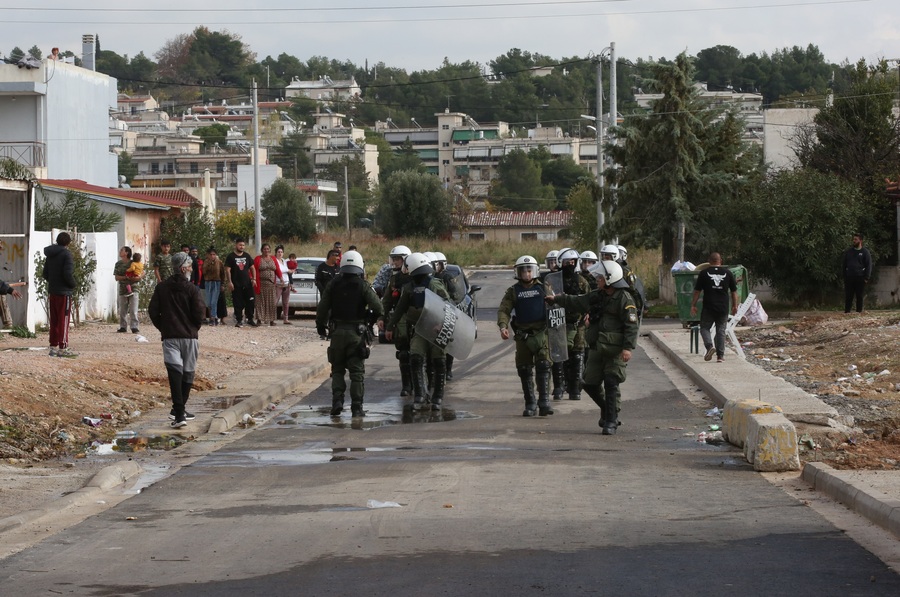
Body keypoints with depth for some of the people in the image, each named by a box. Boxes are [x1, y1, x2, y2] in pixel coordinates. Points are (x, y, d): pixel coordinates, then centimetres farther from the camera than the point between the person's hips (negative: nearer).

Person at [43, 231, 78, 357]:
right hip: (64, 292, -7)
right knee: (64, 320, -3)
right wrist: (74, 284, -4)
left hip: (52, 291, 7)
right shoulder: (66, 254, -13)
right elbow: (68, 274, -20)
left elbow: (45, 273, 12)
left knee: (54, 321, 12)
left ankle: (53, 347, 15)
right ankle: (62, 348, -3)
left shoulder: (50, 255, 10)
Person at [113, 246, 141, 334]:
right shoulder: (118, 264, 9)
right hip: (122, 289, 3)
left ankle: (134, 327, -6)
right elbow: (116, 277, 1)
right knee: (122, 310, 4)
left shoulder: (133, 263, 4)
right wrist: (125, 277, -14)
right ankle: (123, 327, 12)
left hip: (133, 288, -2)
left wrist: (139, 277, -14)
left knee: (133, 310, -8)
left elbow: (142, 273, 7)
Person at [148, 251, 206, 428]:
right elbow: (200, 313, -9)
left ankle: (178, 413, -21)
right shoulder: (192, 289, -6)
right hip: (189, 336, -2)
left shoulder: (161, 288, 4)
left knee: (174, 372, -7)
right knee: (188, 372, 13)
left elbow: (153, 311, 4)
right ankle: (179, 410, 19)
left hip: (169, 336, 2)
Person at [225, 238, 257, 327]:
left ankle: (250, 319, 11)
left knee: (251, 301, 0)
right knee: (238, 304, -1)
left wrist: (254, 279, 2)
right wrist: (229, 282, -13)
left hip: (247, 283, 3)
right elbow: (227, 270, -5)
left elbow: (252, 268, 15)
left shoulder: (247, 256, 11)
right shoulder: (231, 256, -1)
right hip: (236, 285, -3)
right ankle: (239, 321, 6)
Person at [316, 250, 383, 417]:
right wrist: (369, 321, 5)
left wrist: (321, 326, 15)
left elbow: (322, 308, 0)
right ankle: (357, 407, 1)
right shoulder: (363, 286, -6)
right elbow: (377, 307, -14)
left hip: (337, 332, 2)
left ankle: (337, 402, 0)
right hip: (357, 333, -2)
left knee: (337, 369, 14)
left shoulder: (333, 285, 1)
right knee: (357, 372, 4)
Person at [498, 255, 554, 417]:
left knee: (543, 366, -13)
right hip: (522, 335, 2)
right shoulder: (513, 291, 7)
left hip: (541, 333, -2)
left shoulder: (543, 288, 7)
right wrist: (503, 326, -18)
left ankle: (544, 401, -15)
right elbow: (504, 310, 0)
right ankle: (530, 404, 14)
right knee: (525, 370, 5)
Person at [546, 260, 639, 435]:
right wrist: (556, 299, 35)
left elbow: (632, 325, -16)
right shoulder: (597, 296, 13)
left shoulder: (624, 299, -11)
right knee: (590, 384, 9)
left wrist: (628, 347, -24)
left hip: (616, 350, -8)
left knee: (611, 384, -9)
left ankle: (611, 421, -3)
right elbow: (576, 302, 28)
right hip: (597, 348, 8)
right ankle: (607, 410, 29)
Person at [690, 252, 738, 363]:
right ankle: (720, 355, 4)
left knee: (704, 328, 8)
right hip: (723, 308, 2)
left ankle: (710, 346, -17)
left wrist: (693, 305, 5)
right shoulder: (728, 273, 5)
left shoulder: (703, 273, -1)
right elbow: (734, 291, 9)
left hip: (708, 308, -2)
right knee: (721, 330, 7)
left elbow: (697, 291, -1)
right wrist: (735, 306, 17)